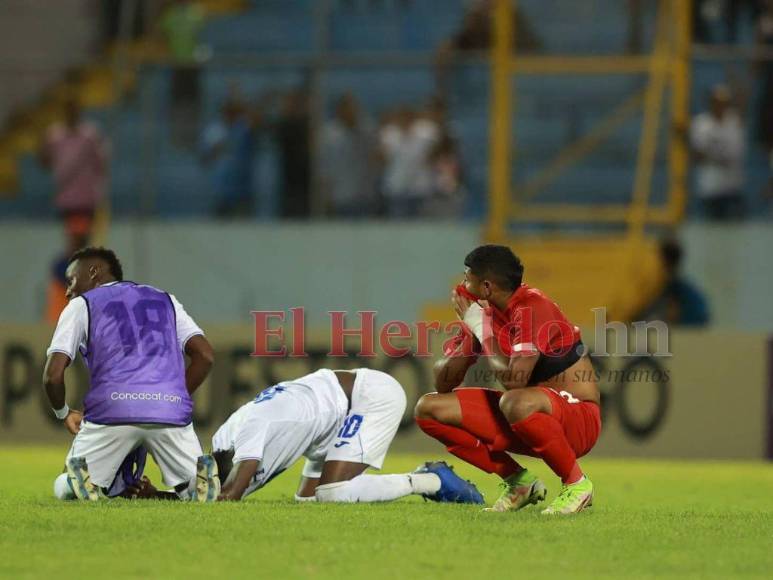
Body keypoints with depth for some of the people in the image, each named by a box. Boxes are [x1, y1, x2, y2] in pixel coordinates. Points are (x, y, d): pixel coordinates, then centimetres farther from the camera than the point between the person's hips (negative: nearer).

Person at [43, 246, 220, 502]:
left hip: (112, 410, -2)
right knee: (197, 492, 15)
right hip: (172, 410, 2)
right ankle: (201, 471, -19)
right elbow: (205, 356, 15)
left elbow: (53, 375, 7)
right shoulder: (165, 300, 28)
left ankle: (81, 472, -19)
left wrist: (63, 413, 26)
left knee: (66, 491, 16)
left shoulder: (81, 305, 18)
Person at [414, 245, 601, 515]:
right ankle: (518, 481, 4)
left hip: (578, 417, -8)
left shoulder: (532, 308, -20)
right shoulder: (482, 313, 4)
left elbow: (514, 379, -32)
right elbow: (443, 384, 3)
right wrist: (470, 334, -12)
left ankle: (577, 484, -17)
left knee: (517, 403, -42)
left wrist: (482, 329, -20)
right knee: (428, 409, 2)